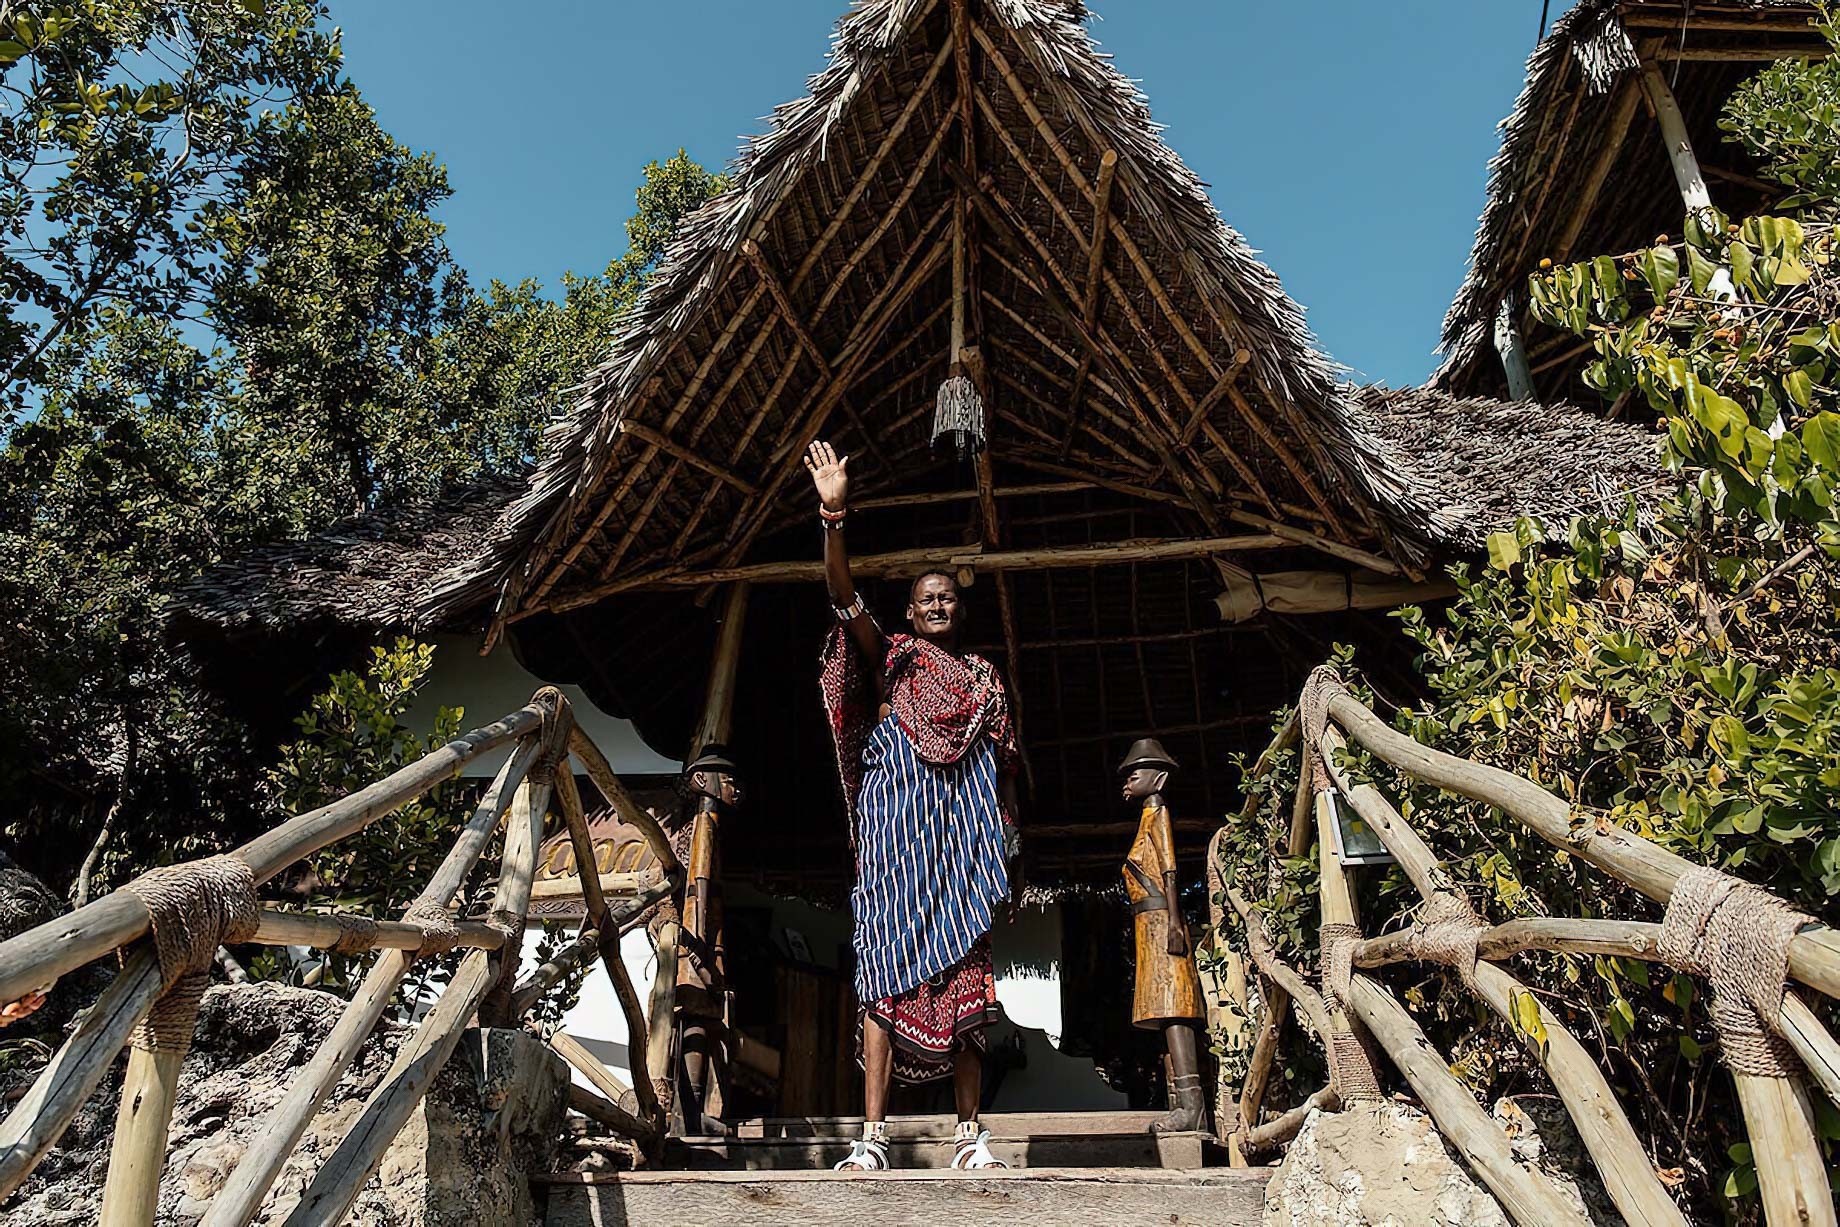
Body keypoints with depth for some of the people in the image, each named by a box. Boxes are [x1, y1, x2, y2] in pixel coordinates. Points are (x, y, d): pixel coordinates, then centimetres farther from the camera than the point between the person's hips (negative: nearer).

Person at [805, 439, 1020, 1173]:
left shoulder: (983, 677, 22)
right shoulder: (891, 654, 13)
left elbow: (1002, 767, 18)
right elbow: (844, 598, -3)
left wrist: (1006, 852, 8)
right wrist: (834, 517, -17)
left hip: (964, 827, 3)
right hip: (897, 818, -3)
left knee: (964, 973, -1)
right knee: (887, 966, -10)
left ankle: (970, 1137, 3)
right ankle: (872, 1137, -9)